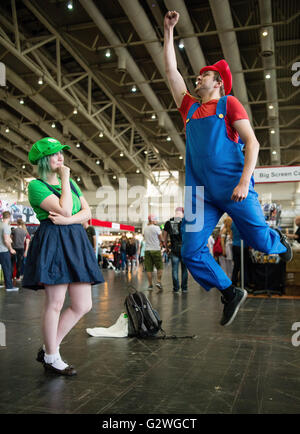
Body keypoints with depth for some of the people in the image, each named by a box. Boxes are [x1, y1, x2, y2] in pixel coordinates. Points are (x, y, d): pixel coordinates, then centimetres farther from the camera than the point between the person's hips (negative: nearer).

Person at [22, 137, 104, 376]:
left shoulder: (71, 182, 19)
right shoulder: (36, 185, -2)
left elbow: (87, 212, 9)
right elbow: (64, 209, -16)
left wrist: (67, 220, -10)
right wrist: (64, 179, -6)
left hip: (76, 242, 7)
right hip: (53, 243, -7)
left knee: (83, 305, 4)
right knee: (55, 303, -4)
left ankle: (49, 348, 19)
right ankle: (51, 358, 15)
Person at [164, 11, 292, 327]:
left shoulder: (229, 103, 5)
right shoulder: (190, 108, 19)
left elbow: (252, 142, -5)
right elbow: (170, 70, 24)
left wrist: (244, 181, -17)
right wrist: (168, 32, 23)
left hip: (232, 185, -4)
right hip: (201, 192, 5)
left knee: (258, 239, 2)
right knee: (191, 252, -5)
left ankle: (278, 240, 41)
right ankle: (231, 294, 14)